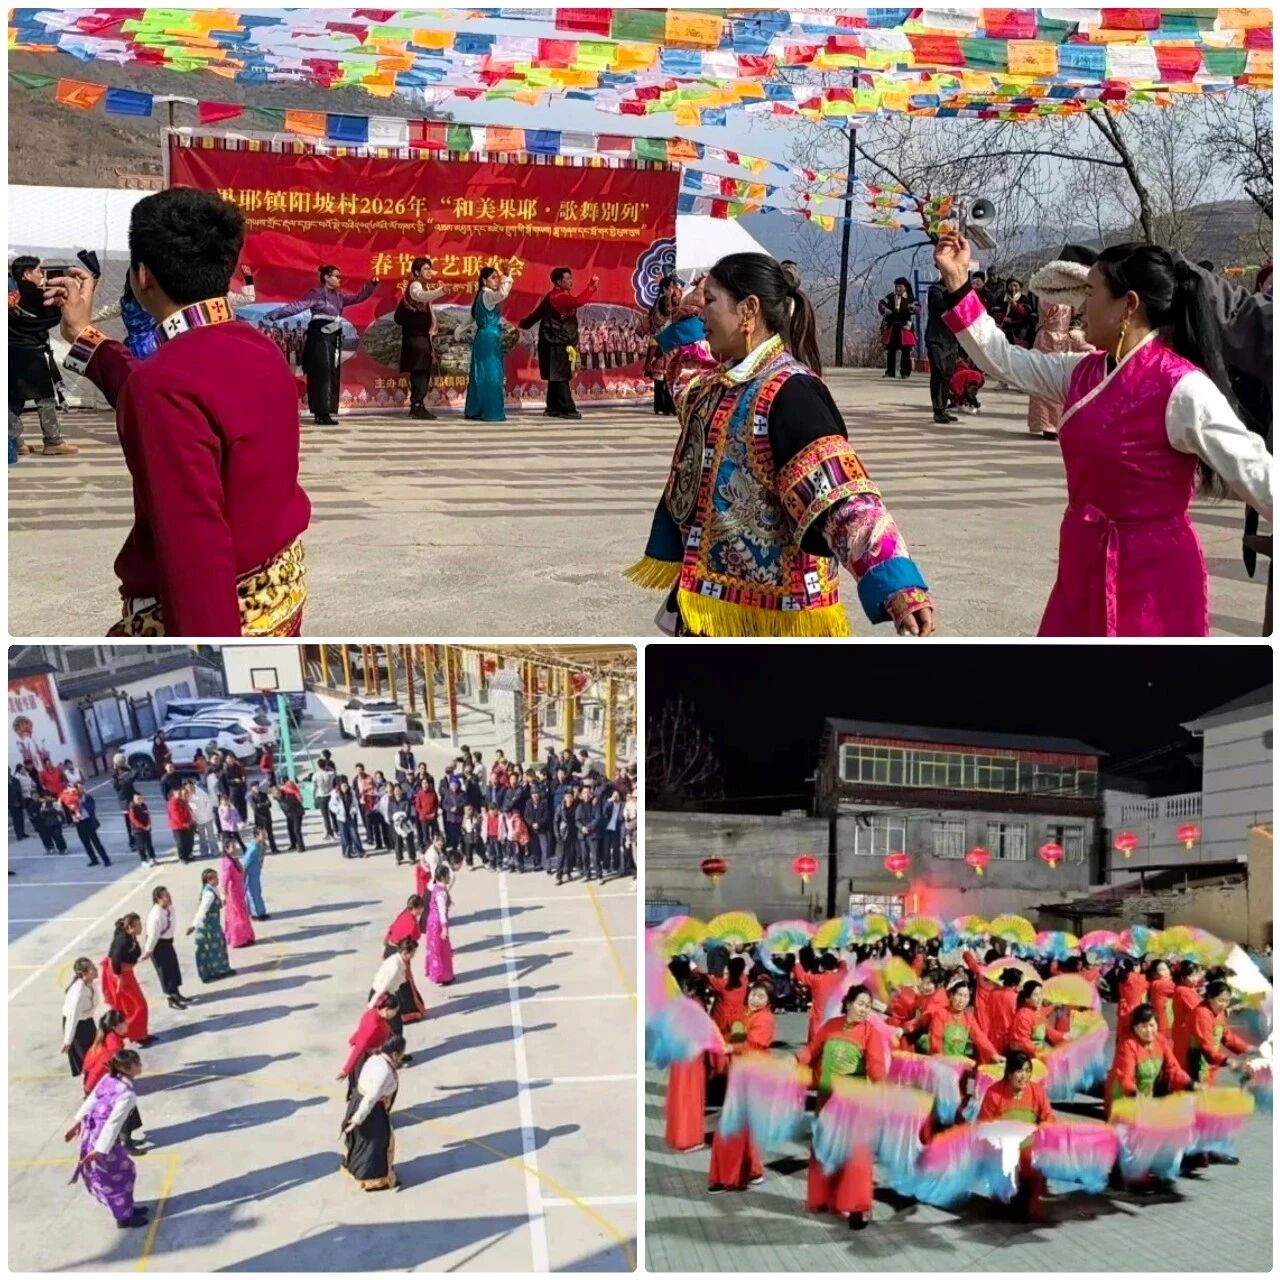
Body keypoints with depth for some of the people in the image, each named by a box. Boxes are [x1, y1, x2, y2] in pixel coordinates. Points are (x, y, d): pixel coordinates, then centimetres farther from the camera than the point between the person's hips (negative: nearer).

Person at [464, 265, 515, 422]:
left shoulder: (483, 294, 16)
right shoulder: (487, 294, -14)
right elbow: (503, 293, -33)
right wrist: (507, 279, -23)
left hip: (482, 338, 10)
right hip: (489, 338, -10)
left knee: (481, 375, 11)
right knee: (491, 374, -9)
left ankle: (475, 410, 14)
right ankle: (491, 412, -9)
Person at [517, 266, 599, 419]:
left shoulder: (551, 297, 15)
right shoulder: (559, 297, -17)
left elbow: (537, 313, 23)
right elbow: (579, 301, -32)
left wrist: (524, 324, 34)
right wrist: (593, 285, -28)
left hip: (556, 344, 10)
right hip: (557, 345, -10)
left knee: (556, 378, 12)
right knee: (561, 378, -10)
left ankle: (553, 408, 17)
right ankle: (567, 409, -10)